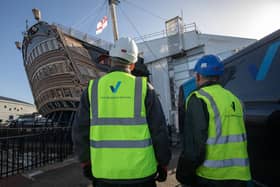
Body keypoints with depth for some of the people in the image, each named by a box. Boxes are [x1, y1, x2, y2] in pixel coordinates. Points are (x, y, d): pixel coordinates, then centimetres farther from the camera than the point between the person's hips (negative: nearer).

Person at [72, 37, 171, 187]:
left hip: (104, 173, 2)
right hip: (140, 171, -1)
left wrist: (85, 162, 13)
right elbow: (159, 130, -7)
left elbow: (80, 130, 0)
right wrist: (163, 163, 6)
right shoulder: (144, 87, -8)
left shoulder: (92, 88, -3)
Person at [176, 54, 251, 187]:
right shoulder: (233, 99, 8)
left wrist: (182, 176, -7)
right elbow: (234, 138, 14)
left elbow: (193, 145, -20)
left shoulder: (199, 99, -15)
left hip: (212, 176, -7)